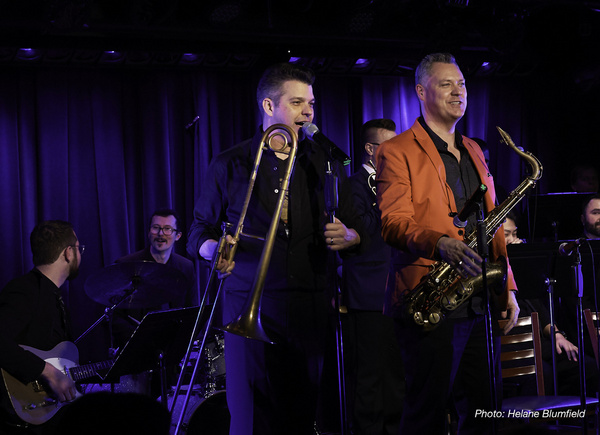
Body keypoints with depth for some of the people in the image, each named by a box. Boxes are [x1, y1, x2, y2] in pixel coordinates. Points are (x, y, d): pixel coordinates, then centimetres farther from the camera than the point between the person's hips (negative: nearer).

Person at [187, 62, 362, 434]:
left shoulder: (326, 164, 15)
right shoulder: (231, 165, 9)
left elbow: (356, 231, 18)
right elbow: (200, 232, 10)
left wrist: (347, 236, -5)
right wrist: (214, 249, -12)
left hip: (311, 309, 2)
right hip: (251, 307, -2)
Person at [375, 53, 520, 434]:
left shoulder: (474, 152, 21)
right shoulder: (396, 152, -2)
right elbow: (393, 223, -14)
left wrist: (507, 287, 13)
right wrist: (440, 244, -33)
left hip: (480, 303, 7)